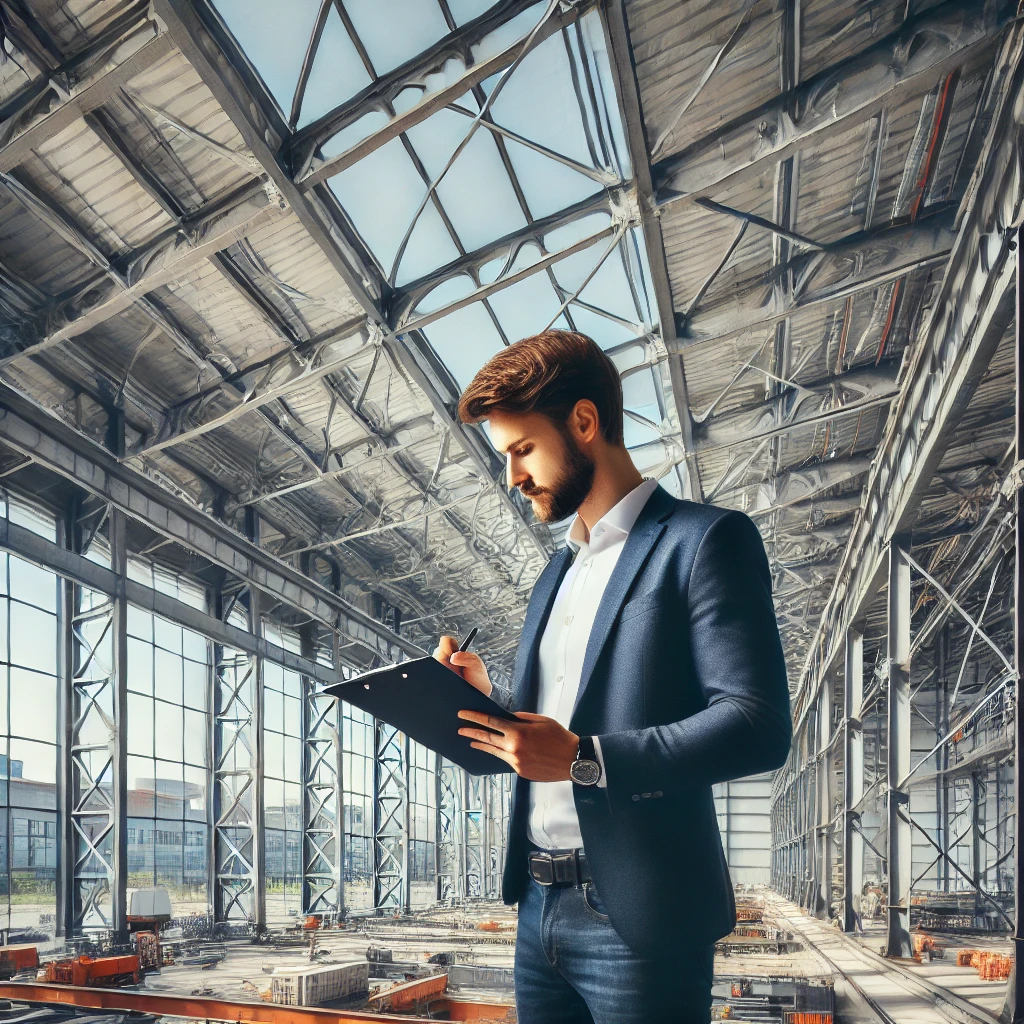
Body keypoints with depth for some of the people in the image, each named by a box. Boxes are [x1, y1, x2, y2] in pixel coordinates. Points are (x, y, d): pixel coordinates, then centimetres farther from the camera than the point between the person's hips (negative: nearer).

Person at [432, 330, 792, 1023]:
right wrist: (486, 694, 1)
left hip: (637, 920, -7)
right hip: (540, 908, 7)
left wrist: (583, 758, -22)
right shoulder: (558, 573, 18)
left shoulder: (705, 541, -7)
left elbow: (759, 726, -17)